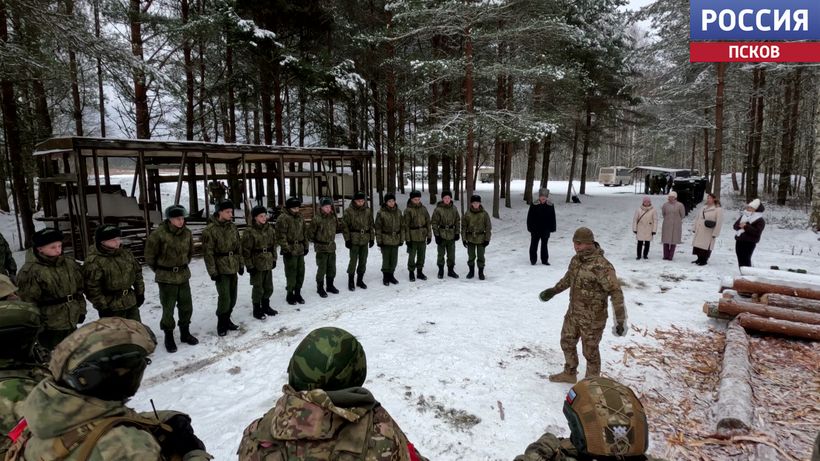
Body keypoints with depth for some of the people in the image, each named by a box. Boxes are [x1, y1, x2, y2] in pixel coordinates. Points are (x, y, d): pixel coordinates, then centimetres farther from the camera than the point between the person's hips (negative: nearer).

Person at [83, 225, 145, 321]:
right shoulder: (93, 262, -17)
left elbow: (137, 273, 13)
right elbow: (93, 289, -17)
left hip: (132, 303, 6)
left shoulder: (126, 253, 3)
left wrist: (140, 293, 12)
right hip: (112, 309, -6)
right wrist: (103, 307, -16)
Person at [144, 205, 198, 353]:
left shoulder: (187, 232, -3)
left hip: (184, 276, 5)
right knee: (168, 309, 5)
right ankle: (169, 337, 22)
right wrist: (160, 271, 4)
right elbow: (149, 257, -7)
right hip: (166, 278, -5)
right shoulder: (158, 234, -18)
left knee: (187, 306, 13)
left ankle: (185, 333, 30)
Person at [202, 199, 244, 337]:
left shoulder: (232, 227, 6)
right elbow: (208, 253, -13)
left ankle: (227, 319, 28)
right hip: (221, 269, -6)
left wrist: (241, 264, 12)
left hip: (233, 268, 6)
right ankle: (221, 324, 10)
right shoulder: (210, 230, -13)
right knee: (224, 297, -7)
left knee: (232, 296, 12)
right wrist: (213, 272, -14)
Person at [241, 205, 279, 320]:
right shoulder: (249, 231, -14)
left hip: (268, 263, 6)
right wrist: (249, 265, -14)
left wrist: (274, 259, 12)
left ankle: (266, 306, 34)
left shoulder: (270, 229, 4)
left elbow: (273, 245, 14)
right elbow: (246, 250, -13)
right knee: (258, 288, 4)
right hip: (256, 264, -6)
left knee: (269, 287, 15)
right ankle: (257, 310, 20)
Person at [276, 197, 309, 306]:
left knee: (301, 272, 11)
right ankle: (290, 294, 14)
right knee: (291, 274, 0)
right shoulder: (283, 218, -11)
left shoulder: (300, 217, 12)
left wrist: (306, 246, 14)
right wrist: (286, 249, -16)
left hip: (300, 250, 7)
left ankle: (297, 293, 24)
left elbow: (304, 233, 18)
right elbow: (281, 236, -14)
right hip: (290, 251, -7)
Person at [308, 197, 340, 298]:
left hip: (332, 247, 6)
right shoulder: (317, 219, -15)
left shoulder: (333, 218, 3)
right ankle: (320, 288, 16)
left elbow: (337, 227, 21)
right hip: (321, 248, -6)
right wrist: (315, 241, 0)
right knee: (322, 269, 1)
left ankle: (330, 286, 31)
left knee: (332, 269, 14)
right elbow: (310, 231, -9)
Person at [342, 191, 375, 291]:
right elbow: (344, 226, -4)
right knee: (353, 261, -3)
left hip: (365, 240, 4)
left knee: (363, 261, 10)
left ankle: (360, 280, 24)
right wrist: (347, 239, -8)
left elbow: (371, 225, 11)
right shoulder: (349, 211, -6)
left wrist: (372, 238, 9)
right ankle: (351, 282, 11)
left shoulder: (367, 210, 5)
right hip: (354, 240, -4)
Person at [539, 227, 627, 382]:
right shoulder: (576, 259, 0)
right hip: (573, 314, 8)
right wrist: (553, 290, 25)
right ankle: (569, 373, 45)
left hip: (592, 319, -8)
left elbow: (616, 292, -25)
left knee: (590, 352, 10)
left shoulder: (601, 266, -26)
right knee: (567, 343, 22)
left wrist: (620, 320, -26)